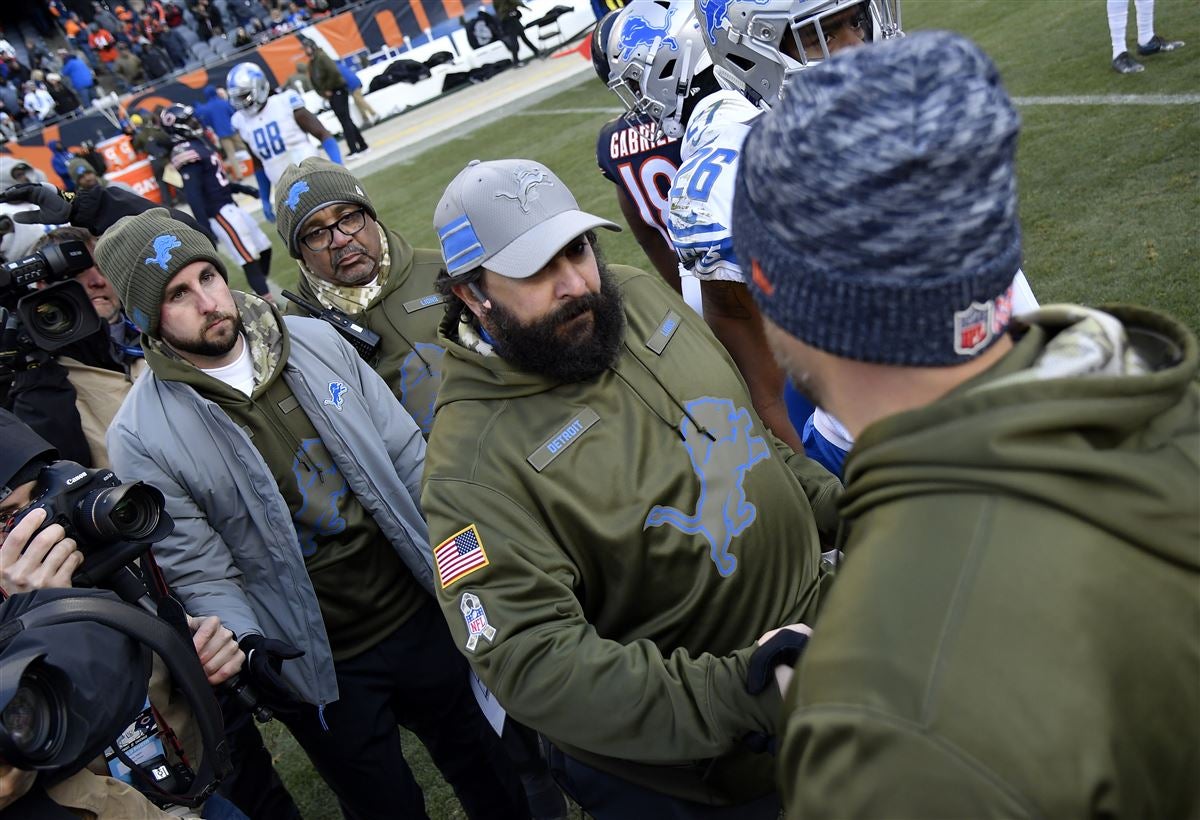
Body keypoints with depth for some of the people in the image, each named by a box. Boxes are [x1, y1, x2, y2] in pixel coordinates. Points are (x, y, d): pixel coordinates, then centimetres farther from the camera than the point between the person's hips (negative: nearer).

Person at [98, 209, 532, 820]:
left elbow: (404, 451, 0)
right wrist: (249, 645, -28)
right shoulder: (141, 438, -15)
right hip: (319, 668, -3)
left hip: (419, 610, 4)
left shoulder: (315, 341, -5)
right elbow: (201, 574, -11)